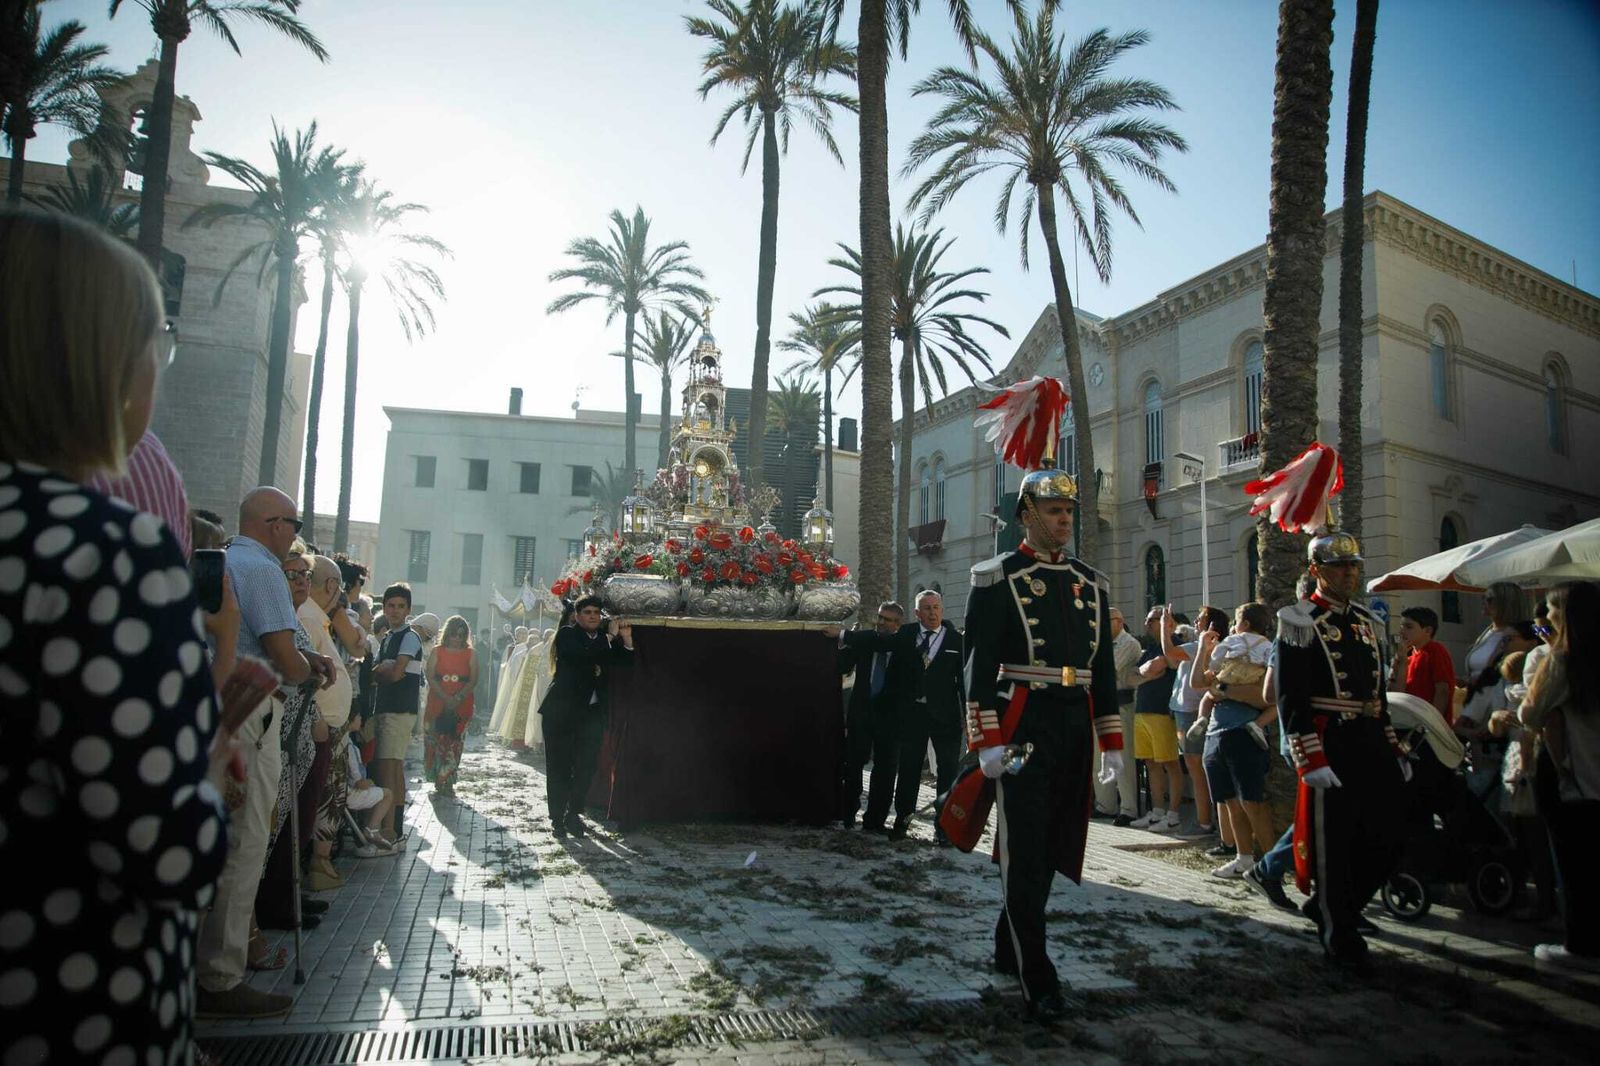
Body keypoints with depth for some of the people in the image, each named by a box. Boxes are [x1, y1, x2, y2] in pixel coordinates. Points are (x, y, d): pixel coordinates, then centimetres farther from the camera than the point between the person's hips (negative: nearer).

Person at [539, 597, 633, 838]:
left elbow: (625, 662, 6)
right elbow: (579, 656, -22)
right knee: (559, 766, 3)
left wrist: (626, 639, -10)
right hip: (562, 710, -3)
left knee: (585, 767, 3)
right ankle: (557, 818, 11)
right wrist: (609, 638, -20)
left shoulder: (607, 637, 10)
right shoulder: (566, 635, -3)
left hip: (594, 712, 4)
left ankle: (573, 815, 14)